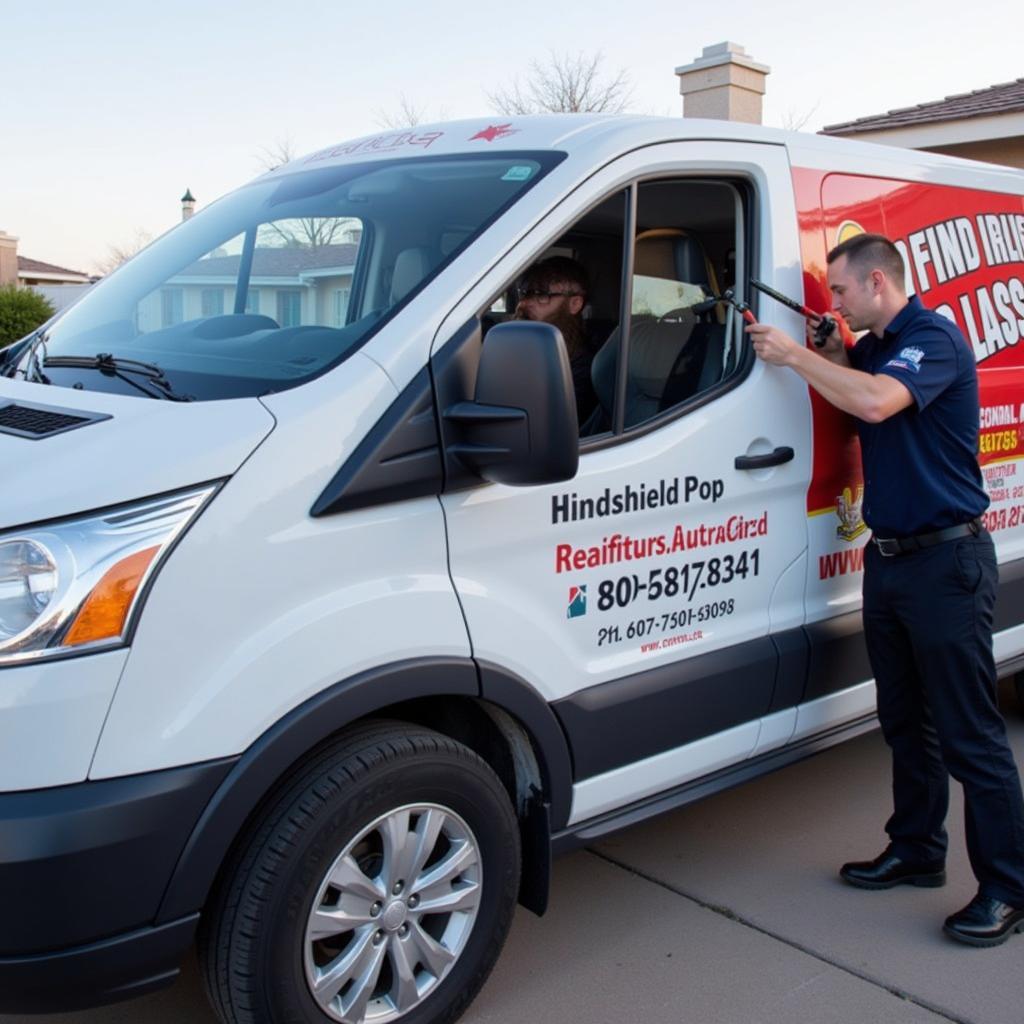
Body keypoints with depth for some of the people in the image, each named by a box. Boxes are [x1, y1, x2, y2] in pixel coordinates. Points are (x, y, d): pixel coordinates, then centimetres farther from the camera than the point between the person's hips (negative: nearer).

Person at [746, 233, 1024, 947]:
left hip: (945, 560, -9)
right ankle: (917, 853, 30)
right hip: (889, 558, 9)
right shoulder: (871, 348, 14)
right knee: (906, 721, 16)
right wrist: (830, 352, 1)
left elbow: (876, 402, -30)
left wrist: (794, 355, -19)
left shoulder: (935, 338, -13)